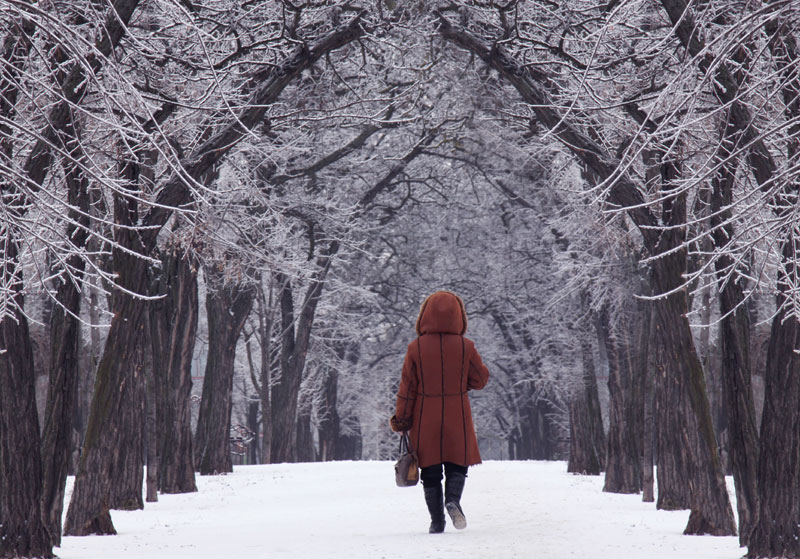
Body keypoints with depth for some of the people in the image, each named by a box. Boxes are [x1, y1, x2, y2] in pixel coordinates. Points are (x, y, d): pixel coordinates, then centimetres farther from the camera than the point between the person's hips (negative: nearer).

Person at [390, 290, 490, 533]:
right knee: (457, 465, 13)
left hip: (425, 421, 0)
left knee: (430, 471, 9)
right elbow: (480, 379, 3)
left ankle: (437, 521, 6)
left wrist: (401, 419, 5)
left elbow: (407, 388, -3)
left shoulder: (416, 348, -7)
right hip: (457, 418, 0)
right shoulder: (465, 347, -7)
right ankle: (453, 499, -15)